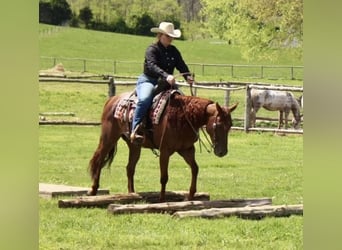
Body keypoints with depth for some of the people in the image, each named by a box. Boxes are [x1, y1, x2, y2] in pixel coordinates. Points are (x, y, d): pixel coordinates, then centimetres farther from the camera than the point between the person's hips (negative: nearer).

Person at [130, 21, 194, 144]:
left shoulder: (174, 51, 14)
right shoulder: (152, 49, -7)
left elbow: (181, 65, 6)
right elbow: (152, 66, -24)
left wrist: (188, 76, -17)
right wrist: (166, 76, -41)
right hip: (148, 80, -6)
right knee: (144, 99, -35)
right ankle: (135, 130, -35)